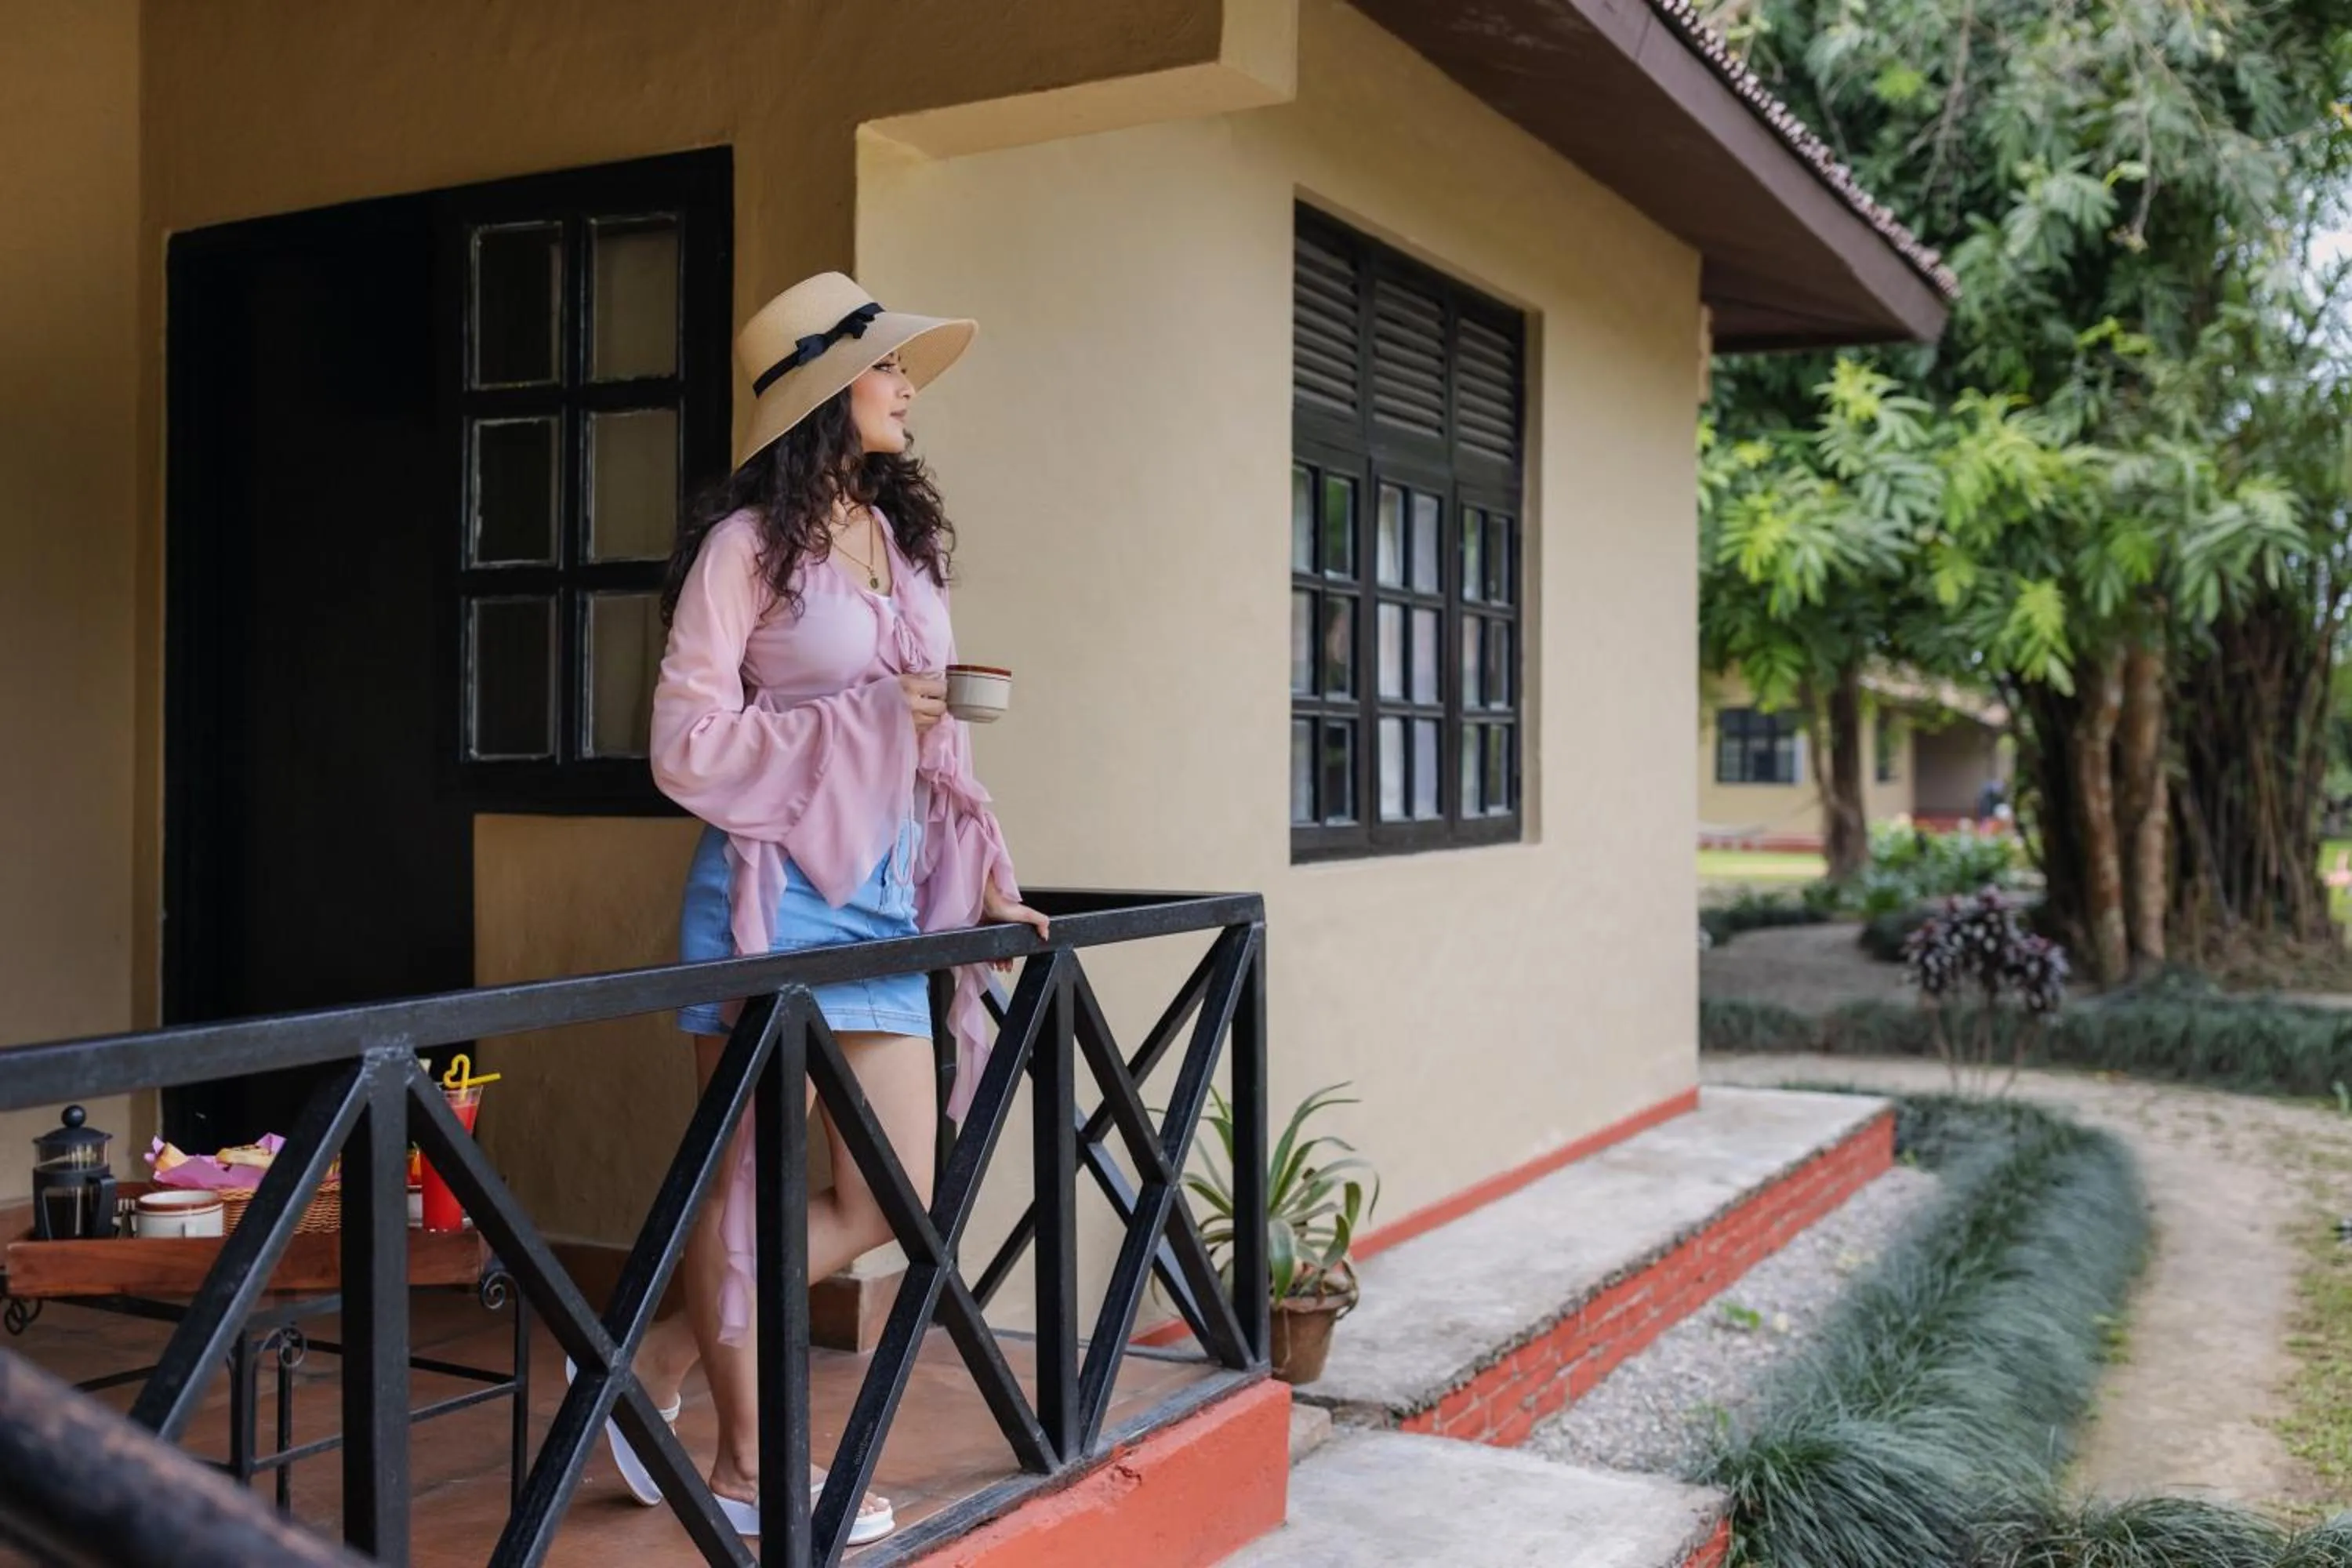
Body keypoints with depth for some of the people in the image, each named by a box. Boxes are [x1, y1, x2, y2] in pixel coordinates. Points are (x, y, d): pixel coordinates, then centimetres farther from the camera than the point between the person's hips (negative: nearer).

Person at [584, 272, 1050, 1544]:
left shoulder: (904, 540, 13)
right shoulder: (748, 544, -6)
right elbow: (686, 746, -10)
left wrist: (984, 875, 9)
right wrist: (865, 719, -14)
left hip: (883, 892, 7)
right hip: (772, 890, -7)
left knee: (891, 1195, 7)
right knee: (751, 1182, 5)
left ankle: (663, 1361, 24)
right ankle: (747, 1459, 22)